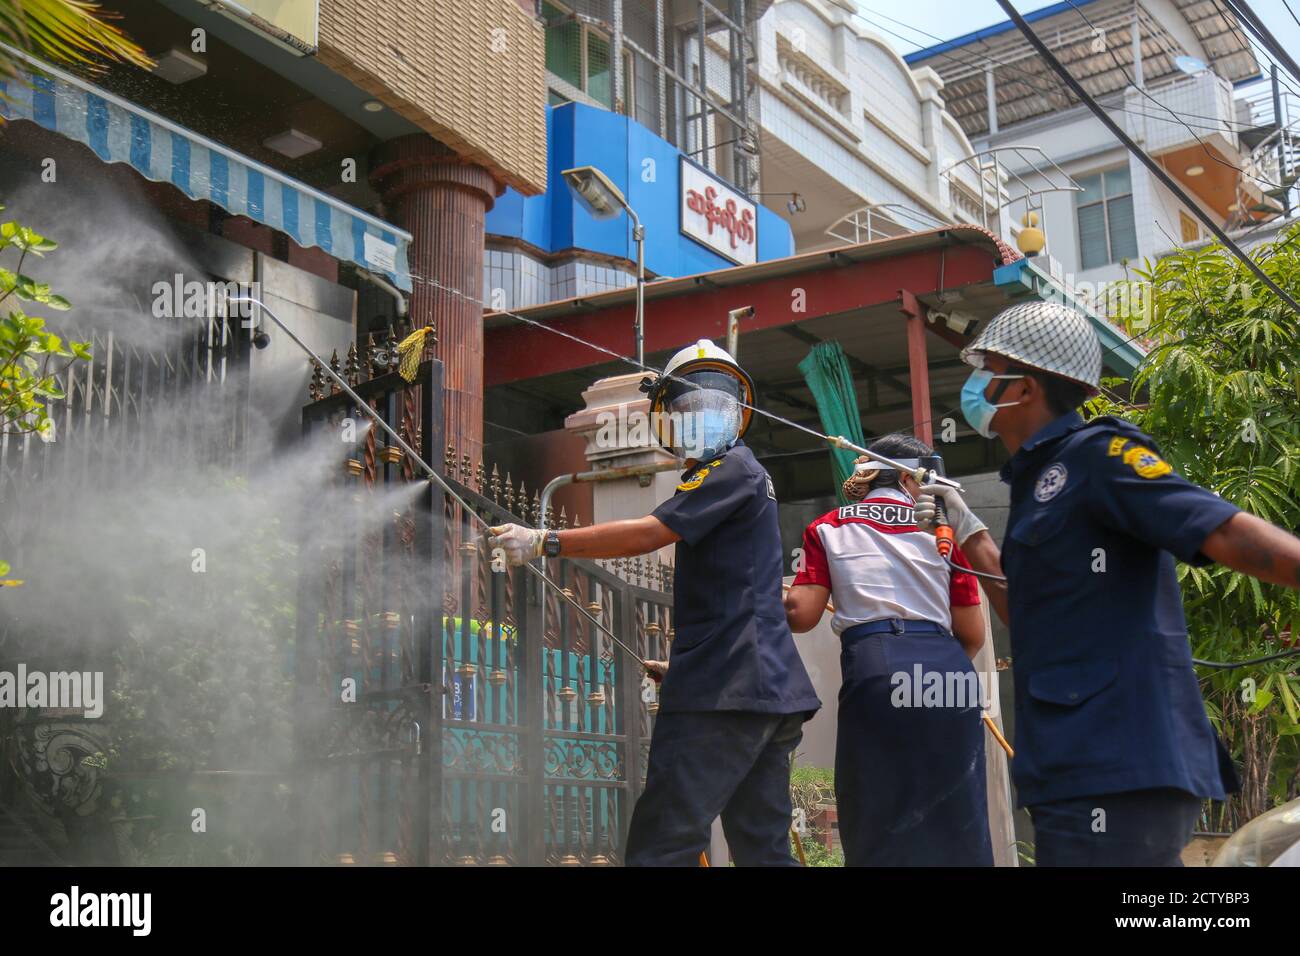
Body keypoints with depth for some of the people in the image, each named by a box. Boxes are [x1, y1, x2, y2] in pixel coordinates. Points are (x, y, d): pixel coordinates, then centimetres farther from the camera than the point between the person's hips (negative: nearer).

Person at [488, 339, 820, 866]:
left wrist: (542, 542, -12)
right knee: (763, 848, 11)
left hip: (727, 685, -11)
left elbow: (646, 534, -15)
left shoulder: (732, 468, -5)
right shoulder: (743, 475, 26)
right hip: (768, 686, 11)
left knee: (660, 846, -14)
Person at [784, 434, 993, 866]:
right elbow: (973, 634, 12)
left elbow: (800, 614, 4)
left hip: (873, 667, -1)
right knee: (956, 816, 9)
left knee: (880, 817, 5)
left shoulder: (829, 528, 14)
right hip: (946, 668, 1)